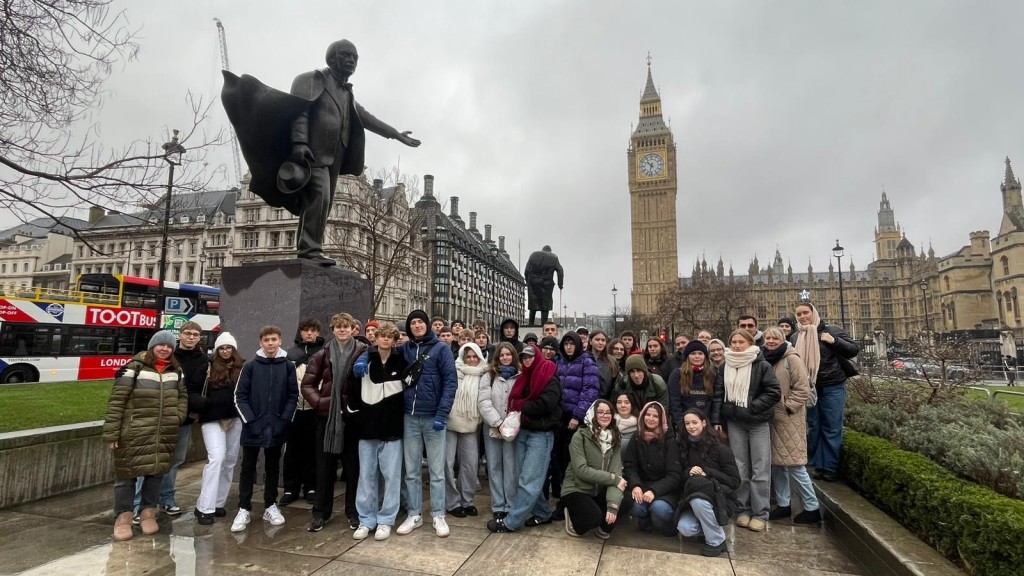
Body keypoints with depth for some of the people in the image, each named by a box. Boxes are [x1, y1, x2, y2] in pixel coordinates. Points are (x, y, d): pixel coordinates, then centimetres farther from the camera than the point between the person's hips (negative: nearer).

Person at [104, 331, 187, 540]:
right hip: (133, 434, -4)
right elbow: (116, 401, -9)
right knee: (127, 473, 5)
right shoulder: (135, 368, -8)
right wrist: (111, 433, -10)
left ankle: (148, 512, 28)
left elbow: (183, 397, 17)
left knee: (157, 472, 12)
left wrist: (177, 417, 2)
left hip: (164, 435, 5)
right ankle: (123, 517, 20)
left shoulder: (177, 371, 9)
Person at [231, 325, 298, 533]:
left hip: (277, 427, 1)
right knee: (248, 467, 7)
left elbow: (293, 396, 2)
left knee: (273, 467, 13)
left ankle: (271, 506, 24)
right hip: (252, 426, -1)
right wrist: (250, 420, -11)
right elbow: (240, 396, -3)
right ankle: (244, 509, 17)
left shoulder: (288, 366, 1)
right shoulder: (250, 366, -2)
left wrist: (284, 419, -8)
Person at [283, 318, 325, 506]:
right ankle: (290, 488, 19)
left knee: (312, 448, 7)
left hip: (315, 407, -2)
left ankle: (311, 487, 19)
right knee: (293, 449, 8)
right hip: (294, 406, 2)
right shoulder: (291, 353, 7)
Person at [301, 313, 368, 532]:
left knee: (353, 466, 9)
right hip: (326, 416, 2)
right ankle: (321, 512, 26)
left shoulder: (363, 353, -6)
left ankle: (353, 512, 24)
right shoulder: (323, 354, 3)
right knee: (324, 467, 12)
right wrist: (318, 402, -7)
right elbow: (307, 384, 6)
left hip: (352, 417, -2)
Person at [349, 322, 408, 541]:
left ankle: (385, 520, 17)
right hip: (368, 427, 1)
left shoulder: (401, 362, -2)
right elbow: (352, 390, 7)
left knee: (391, 476, 4)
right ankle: (366, 520, 22)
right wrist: (357, 413, 4)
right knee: (366, 476, 9)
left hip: (392, 428, -1)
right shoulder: (366, 362, 0)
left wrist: (401, 415, 2)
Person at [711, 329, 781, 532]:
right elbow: (717, 395, 6)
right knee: (740, 467, 10)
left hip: (758, 423, -4)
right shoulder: (724, 368, 7)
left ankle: (760, 514, 12)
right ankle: (743, 510, 21)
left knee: (760, 469, 2)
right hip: (734, 422, 4)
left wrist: (750, 408, -15)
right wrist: (716, 420, 0)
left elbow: (774, 393, -11)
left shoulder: (762, 366, -7)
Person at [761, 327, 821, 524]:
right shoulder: (765, 360, 9)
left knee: (794, 463, -4)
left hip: (789, 419, -7)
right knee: (776, 463, 12)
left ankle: (812, 508, 10)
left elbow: (802, 389, -14)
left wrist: (787, 406, -14)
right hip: (771, 418, 7)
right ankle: (783, 504, 23)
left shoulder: (792, 359, -10)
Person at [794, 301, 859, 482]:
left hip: (833, 388, -3)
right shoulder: (796, 337, 6)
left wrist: (834, 341, -17)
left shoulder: (832, 331, -4)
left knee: (832, 428, 4)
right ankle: (818, 464, 21)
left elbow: (854, 350, -5)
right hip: (808, 389, 3)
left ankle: (830, 467, 15)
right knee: (813, 428, 9)